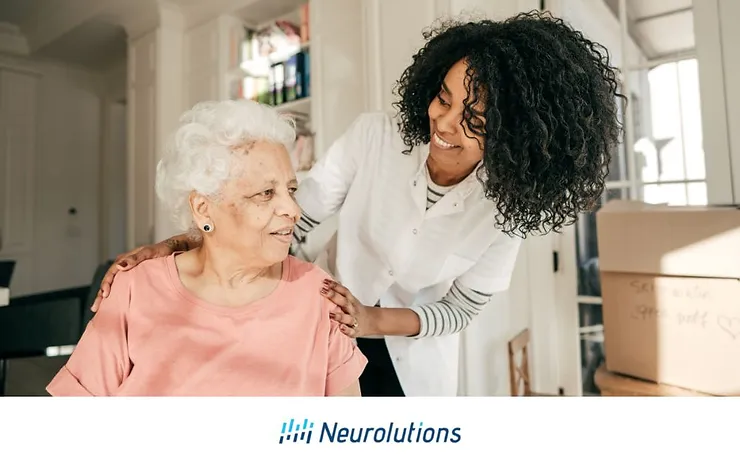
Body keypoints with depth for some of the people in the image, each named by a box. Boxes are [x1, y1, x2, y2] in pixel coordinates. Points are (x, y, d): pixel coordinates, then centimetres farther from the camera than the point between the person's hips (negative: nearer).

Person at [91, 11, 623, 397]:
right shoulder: (373, 136, -23)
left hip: (418, 360, 1)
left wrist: (374, 320, -30)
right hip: (332, 330, 0)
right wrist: (181, 245, -30)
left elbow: (460, 310, -13)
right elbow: (288, 222, -19)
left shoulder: (506, 208, -20)